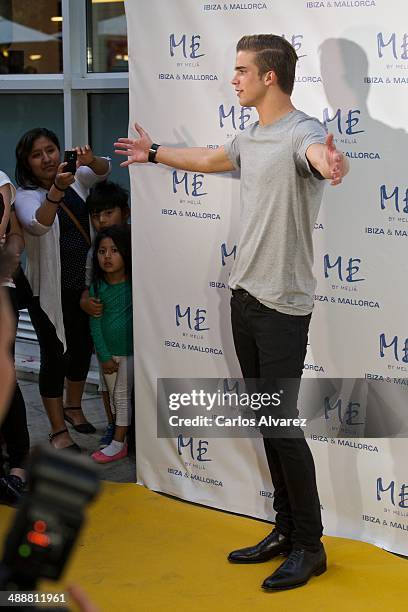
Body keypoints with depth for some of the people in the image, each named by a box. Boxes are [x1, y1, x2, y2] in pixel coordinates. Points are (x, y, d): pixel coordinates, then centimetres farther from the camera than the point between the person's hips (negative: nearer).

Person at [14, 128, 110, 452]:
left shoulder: (75, 178, 2)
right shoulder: (25, 196, -15)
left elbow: (104, 170, -1)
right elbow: (37, 225, -33)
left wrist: (90, 160, -25)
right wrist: (57, 189, -49)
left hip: (83, 285, 6)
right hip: (49, 291, -6)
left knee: (82, 348, 18)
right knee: (55, 356, 1)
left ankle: (73, 407, 40)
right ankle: (58, 430, 11)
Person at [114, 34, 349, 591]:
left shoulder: (301, 132, -16)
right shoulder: (250, 137, 11)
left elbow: (317, 153, -42)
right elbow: (209, 160, 33)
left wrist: (329, 163, -66)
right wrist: (155, 154, 47)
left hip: (284, 306, -9)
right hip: (244, 296, 9)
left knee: (282, 424, -4)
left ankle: (310, 546, 10)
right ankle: (286, 529, 25)